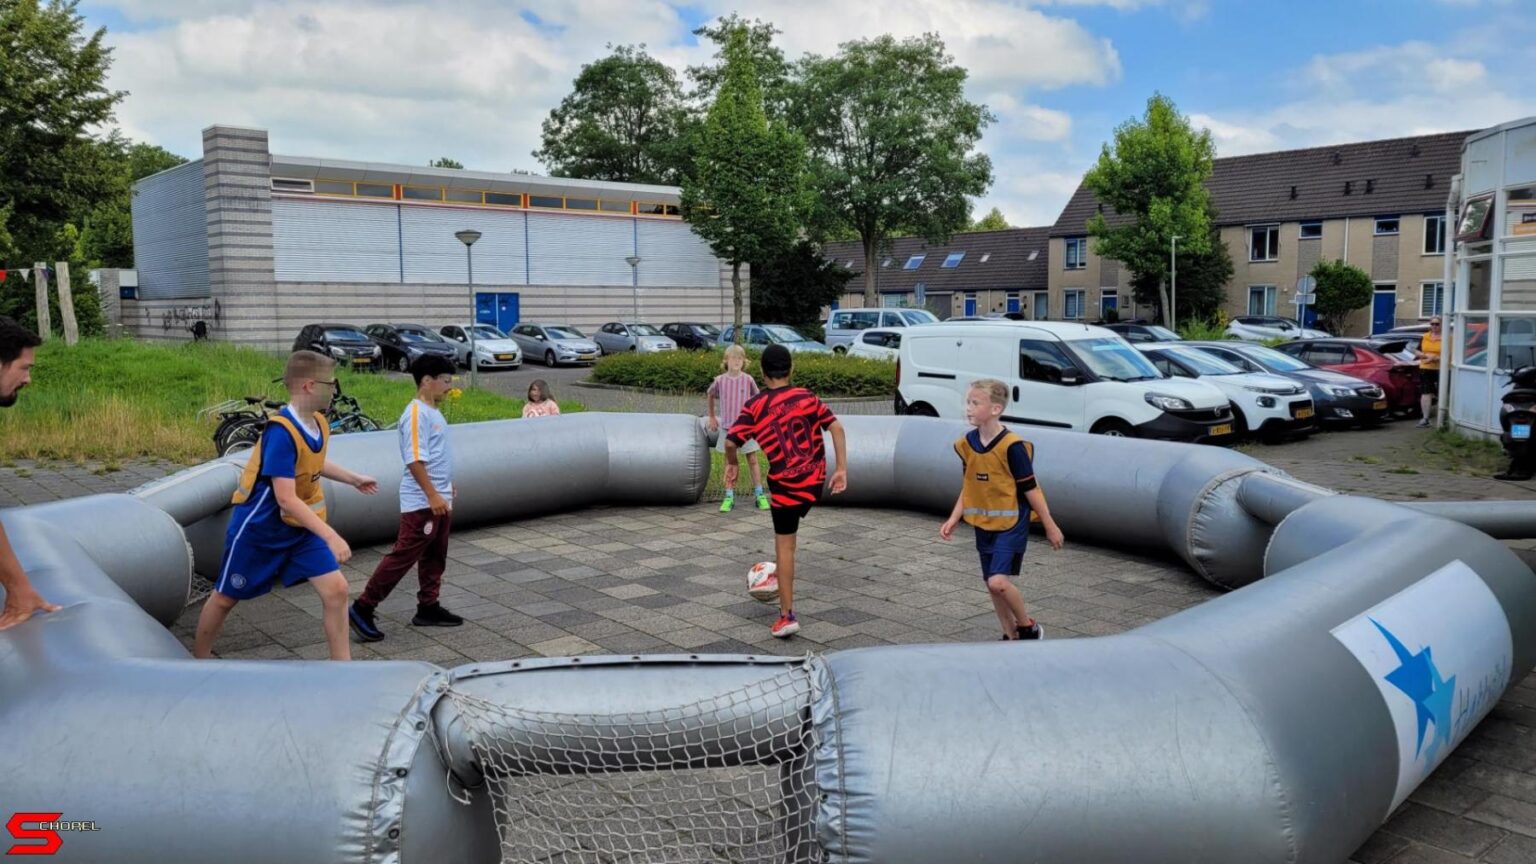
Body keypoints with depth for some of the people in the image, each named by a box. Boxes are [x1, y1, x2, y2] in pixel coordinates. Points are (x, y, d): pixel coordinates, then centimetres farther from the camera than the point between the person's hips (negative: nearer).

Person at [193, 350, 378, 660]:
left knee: (336, 589, -6)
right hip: (258, 529, -6)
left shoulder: (319, 424, -5)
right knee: (225, 598, 13)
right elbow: (286, 499, -33)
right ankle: (199, 662, 37)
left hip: (301, 528, 7)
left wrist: (354, 479, 24)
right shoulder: (281, 432, -29)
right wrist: (330, 535, -38)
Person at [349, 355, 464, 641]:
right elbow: (414, 460, -23)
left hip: (439, 500, 10)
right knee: (402, 556, -7)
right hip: (422, 503, -10)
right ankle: (362, 609, -2)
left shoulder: (433, 412, 13)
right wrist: (433, 495, -25)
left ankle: (428, 607, 23)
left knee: (434, 557, 14)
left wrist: (447, 485, 26)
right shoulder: (416, 413, -16)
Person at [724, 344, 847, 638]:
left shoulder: (755, 406, -7)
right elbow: (836, 427, -1)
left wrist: (732, 464, 7)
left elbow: (731, 442, -13)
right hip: (816, 480, 4)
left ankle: (787, 615, 5)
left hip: (786, 484, -4)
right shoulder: (807, 396, 3)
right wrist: (842, 469, 2)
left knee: (784, 546, 4)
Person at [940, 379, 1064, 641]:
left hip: (1011, 523, -7)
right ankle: (1012, 637, 26)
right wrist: (954, 519, 3)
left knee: (998, 581, -18)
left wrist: (1050, 527, -6)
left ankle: (1029, 628, 6)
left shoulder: (1011, 446, -18)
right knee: (991, 583, 10)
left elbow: (1030, 488, -13)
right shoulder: (967, 444, 1)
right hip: (983, 523, 7)